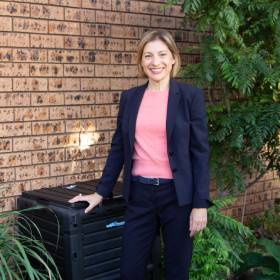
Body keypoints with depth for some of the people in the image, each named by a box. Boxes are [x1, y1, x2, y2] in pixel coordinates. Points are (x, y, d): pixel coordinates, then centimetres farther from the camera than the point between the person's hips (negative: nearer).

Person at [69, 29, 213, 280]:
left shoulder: (190, 95, -3)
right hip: (139, 194, 3)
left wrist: (201, 204, -9)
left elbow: (200, 152, -4)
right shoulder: (130, 97, 7)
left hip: (177, 194, -3)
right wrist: (101, 192, 10)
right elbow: (119, 147, 12)